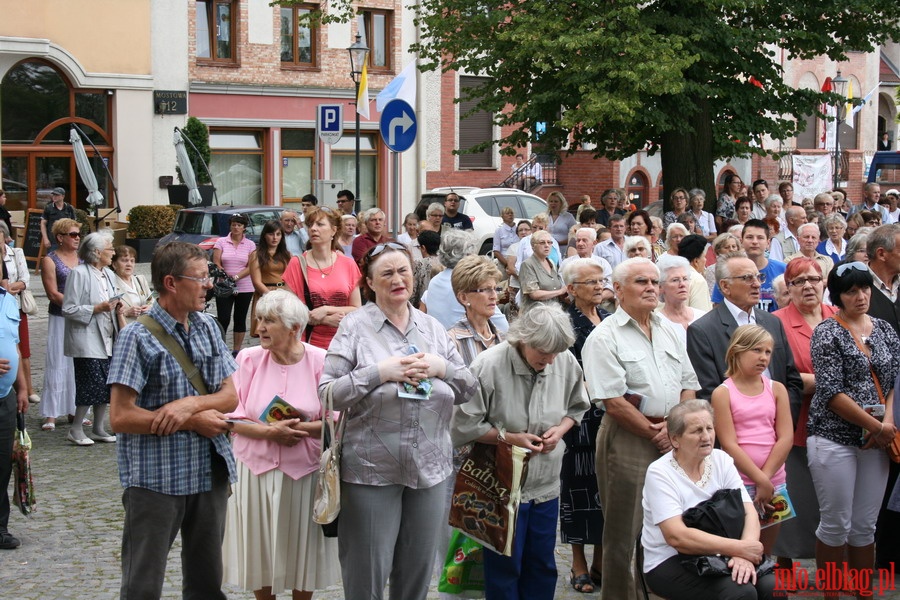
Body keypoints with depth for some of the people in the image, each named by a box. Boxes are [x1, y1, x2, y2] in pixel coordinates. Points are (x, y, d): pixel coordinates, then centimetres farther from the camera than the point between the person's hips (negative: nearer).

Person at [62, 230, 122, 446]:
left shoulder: (109, 274, 15)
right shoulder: (79, 274, -10)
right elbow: (68, 309, -13)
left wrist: (117, 308, 6)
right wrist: (97, 309, -18)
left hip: (107, 340, 8)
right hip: (87, 341, -8)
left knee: (106, 386, 7)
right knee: (94, 385, -11)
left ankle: (98, 428, 18)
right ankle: (75, 430, 0)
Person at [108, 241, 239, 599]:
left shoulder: (207, 327, 7)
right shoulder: (138, 337, -12)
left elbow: (230, 397, 6)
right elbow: (120, 417, -16)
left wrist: (191, 403, -15)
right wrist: (194, 422, -14)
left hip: (210, 472, 6)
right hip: (155, 479, -6)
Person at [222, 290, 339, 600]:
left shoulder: (320, 361, -7)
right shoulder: (248, 359, -2)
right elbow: (232, 417, -5)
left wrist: (303, 429, -21)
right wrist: (269, 431, -19)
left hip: (305, 470, -1)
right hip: (256, 468, 1)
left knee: (303, 550, 11)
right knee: (259, 550, 10)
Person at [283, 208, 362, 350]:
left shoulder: (348, 264, 4)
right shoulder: (297, 264, 0)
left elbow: (357, 309, 5)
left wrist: (326, 309, -10)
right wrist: (327, 320, -12)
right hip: (309, 343, -1)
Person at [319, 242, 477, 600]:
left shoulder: (433, 328, 9)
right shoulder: (354, 327, -4)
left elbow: (468, 390, 10)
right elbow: (327, 394, -11)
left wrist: (442, 368, -9)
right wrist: (379, 372, -20)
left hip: (430, 466, 4)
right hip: (372, 468, -4)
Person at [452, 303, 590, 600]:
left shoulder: (566, 362, -8)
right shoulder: (489, 365, -20)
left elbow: (576, 408, 11)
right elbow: (466, 425, -14)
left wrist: (560, 429, -7)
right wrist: (508, 438, -17)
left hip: (545, 484, 4)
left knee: (542, 566, 16)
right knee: (504, 568, 8)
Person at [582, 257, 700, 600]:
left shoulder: (667, 333, 15)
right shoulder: (605, 337, -7)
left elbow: (688, 385, 14)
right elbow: (613, 402, -14)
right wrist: (655, 434, -10)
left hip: (672, 439, 6)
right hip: (628, 440, -6)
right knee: (625, 533, 0)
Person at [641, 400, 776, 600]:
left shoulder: (722, 461, 5)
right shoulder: (659, 474, -11)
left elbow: (749, 513, -3)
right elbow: (676, 537, -21)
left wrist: (744, 556, -23)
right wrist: (740, 549, -22)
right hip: (671, 563, -5)